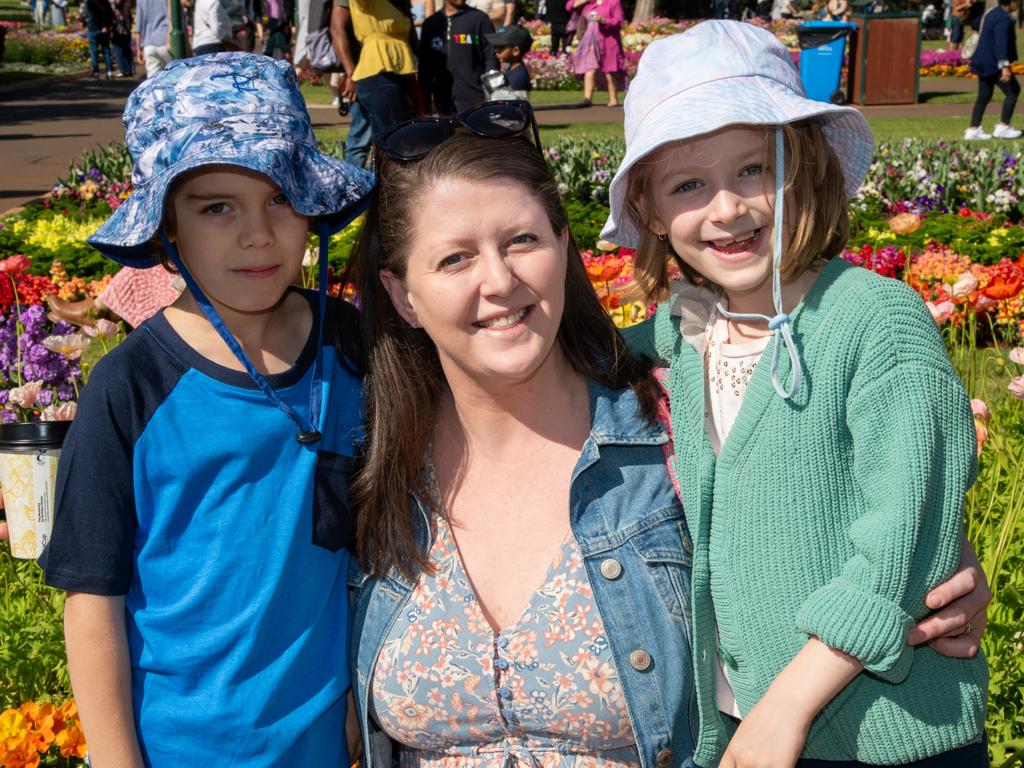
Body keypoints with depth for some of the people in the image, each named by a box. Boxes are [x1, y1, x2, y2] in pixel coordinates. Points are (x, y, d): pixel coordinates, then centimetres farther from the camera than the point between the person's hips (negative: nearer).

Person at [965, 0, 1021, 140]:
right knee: (1013, 90, 0)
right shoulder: (1003, 19, -19)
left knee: (984, 96, 11)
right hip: (994, 64, -10)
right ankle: (1003, 126, 0)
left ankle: (973, 129, 8)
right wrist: (1004, 66, -37)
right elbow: (1001, 43, -29)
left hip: (984, 63, 10)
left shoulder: (992, 12, 12)